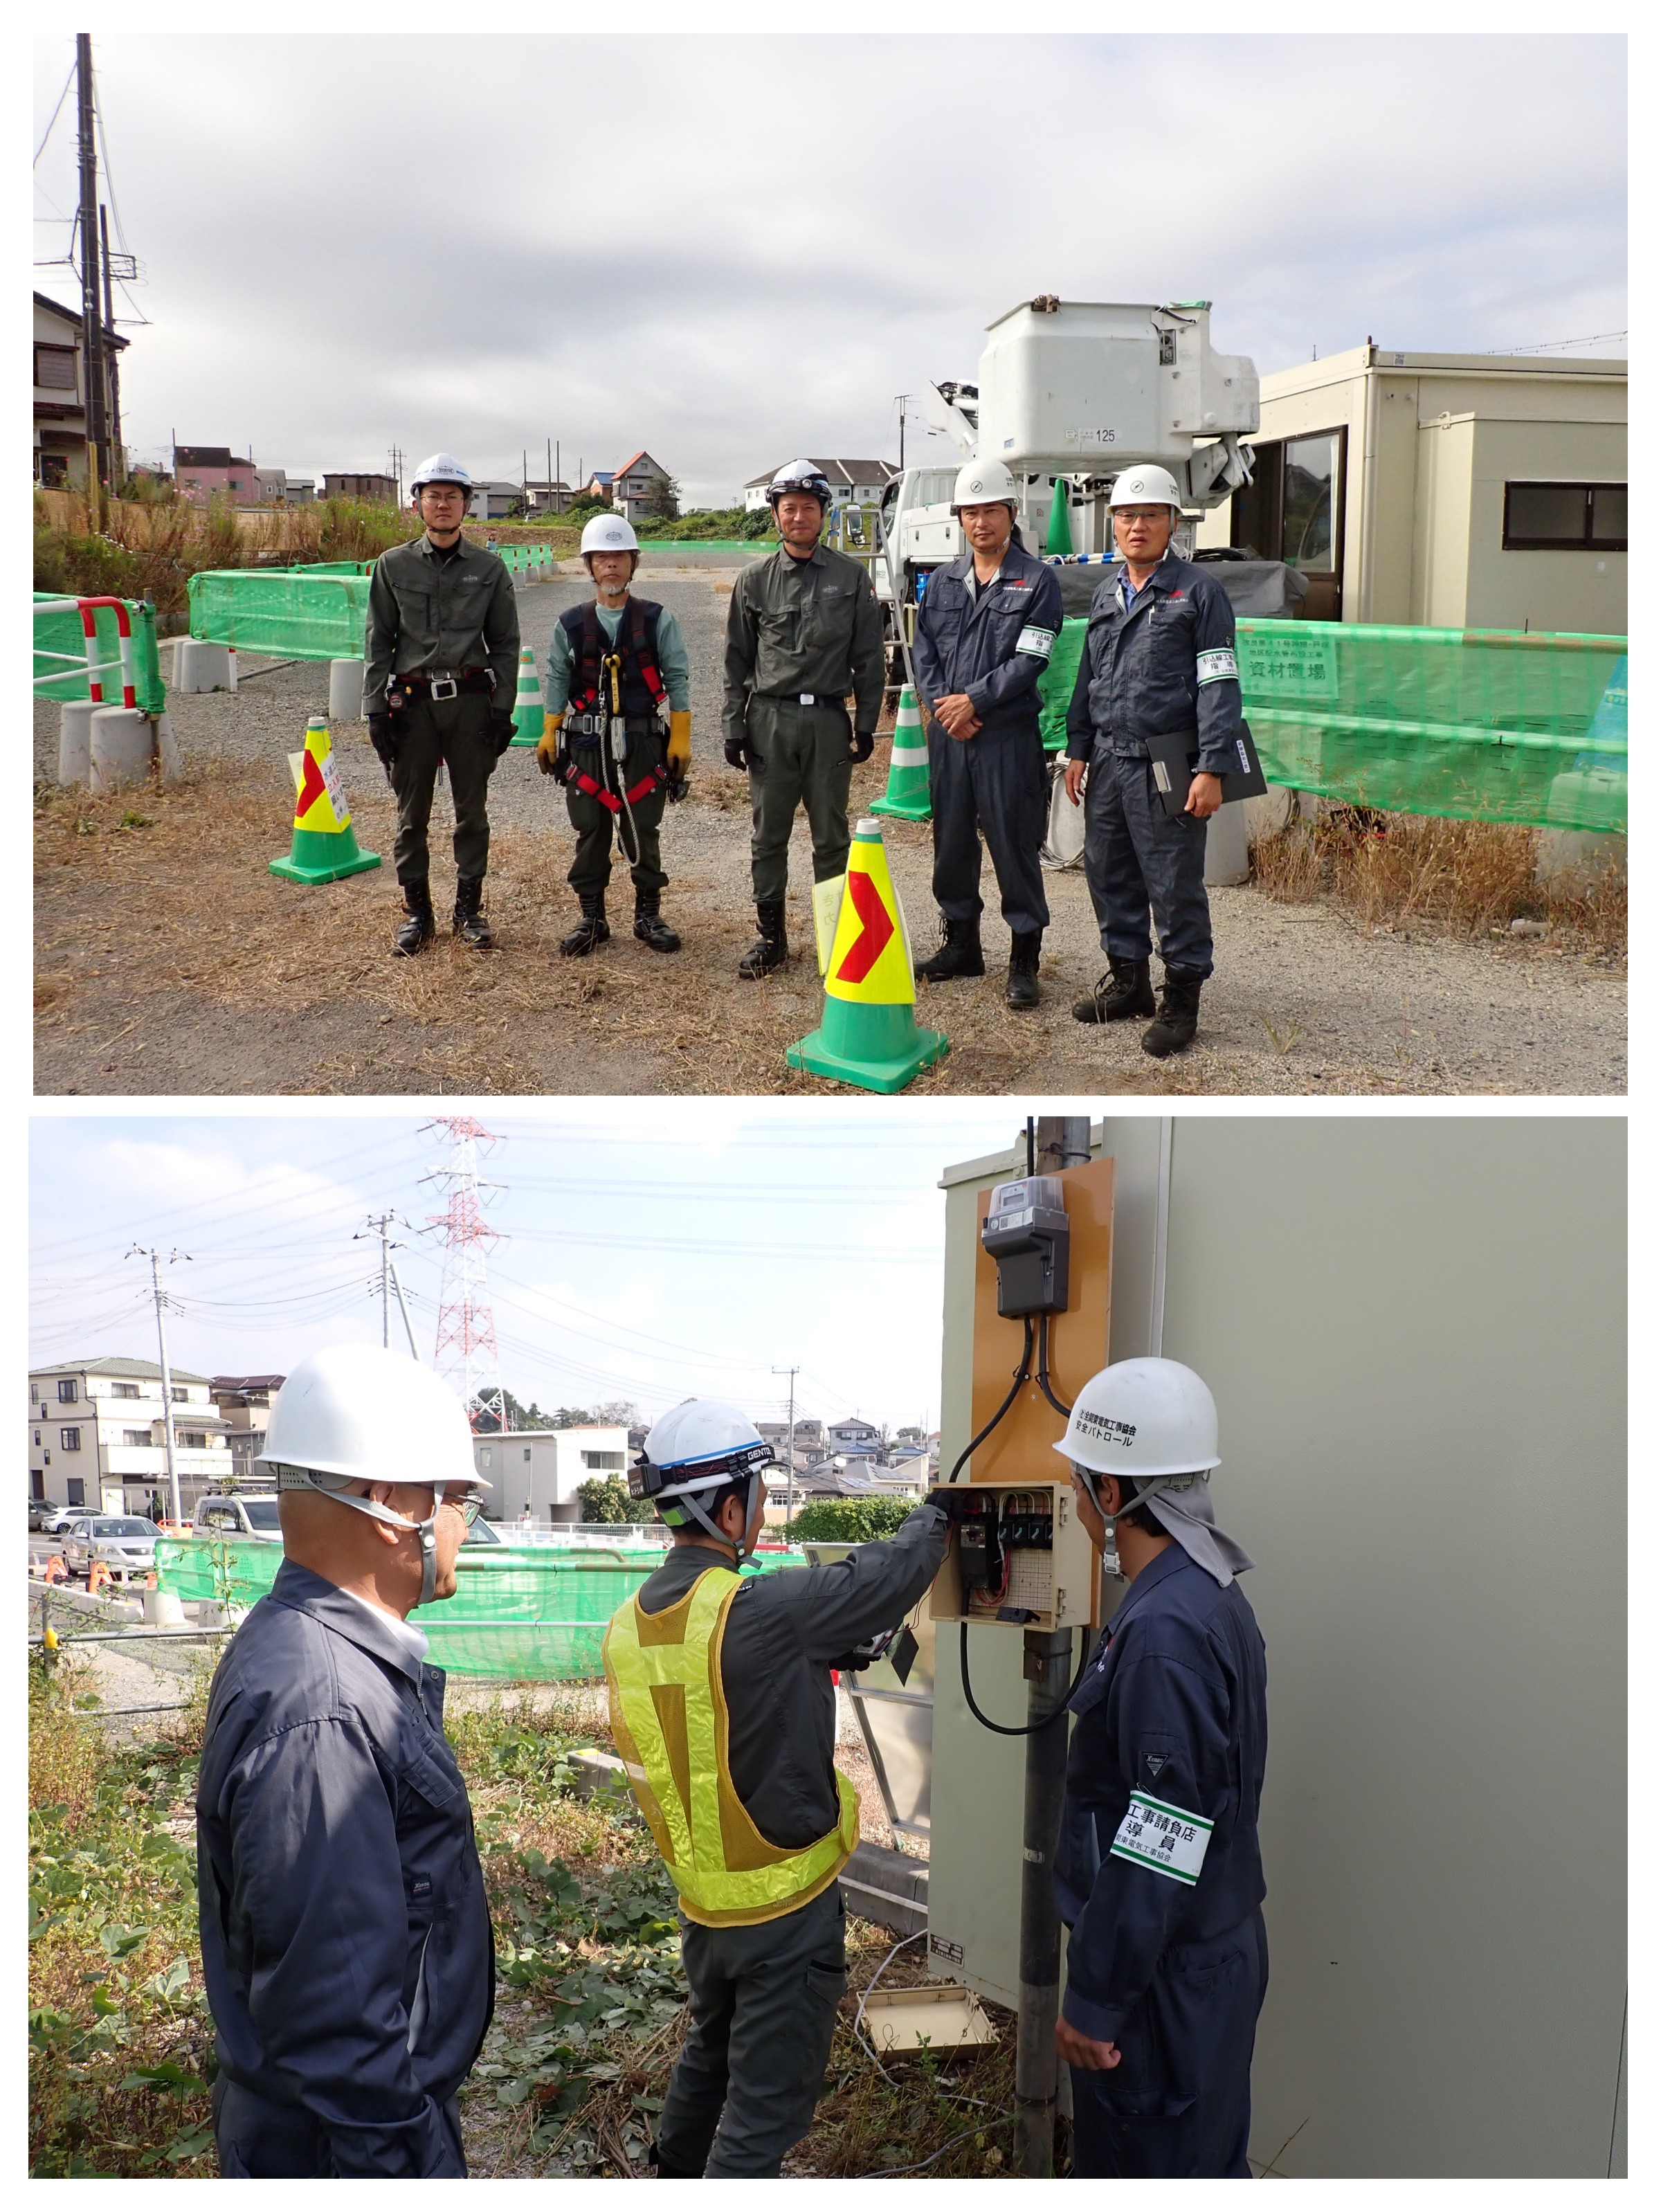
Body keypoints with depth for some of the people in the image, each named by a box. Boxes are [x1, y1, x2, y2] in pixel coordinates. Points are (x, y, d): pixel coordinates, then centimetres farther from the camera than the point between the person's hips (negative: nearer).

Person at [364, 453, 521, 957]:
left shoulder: (488, 569, 4)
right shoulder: (393, 566, 4)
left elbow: (505, 643, 6)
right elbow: (378, 642, 5)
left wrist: (502, 709, -2)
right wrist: (375, 709, -2)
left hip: (471, 701, 0)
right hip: (412, 702, 0)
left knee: (472, 811, 6)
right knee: (411, 814, 5)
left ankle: (469, 910, 17)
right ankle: (417, 911, 15)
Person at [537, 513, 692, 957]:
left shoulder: (658, 621, 1)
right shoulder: (571, 624, 5)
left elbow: (677, 679, 3)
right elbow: (558, 681, 11)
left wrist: (680, 738, -1)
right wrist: (549, 733, 5)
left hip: (643, 743, -1)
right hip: (586, 745, 1)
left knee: (642, 832, 3)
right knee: (590, 833, 5)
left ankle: (648, 915, 17)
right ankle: (591, 918, 15)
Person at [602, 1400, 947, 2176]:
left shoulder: (627, 1627, -4)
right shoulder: (760, 1611, -26)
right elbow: (891, 1575, -16)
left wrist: (814, 1661, 9)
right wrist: (932, 1521, 4)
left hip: (701, 1900, 7)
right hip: (786, 1910, -7)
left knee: (712, 2049, 30)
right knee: (767, 2105, 6)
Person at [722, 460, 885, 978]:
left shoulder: (850, 578, 3)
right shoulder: (756, 581, 5)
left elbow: (868, 657, 5)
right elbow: (738, 660, 9)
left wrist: (866, 724, 1)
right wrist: (734, 727, 4)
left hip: (828, 721, -1)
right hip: (769, 720, 1)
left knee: (831, 834, 4)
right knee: (768, 834, 5)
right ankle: (771, 936, 14)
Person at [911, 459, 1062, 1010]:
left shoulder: (1037, 581, -3)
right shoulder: (942, 581, 12)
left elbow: (1029, 660, -10)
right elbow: (923, 650, 9)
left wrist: (973, 700, -14)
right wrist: (941, 703, -8)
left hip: (1008, 733, -5)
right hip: (947, 732, 5)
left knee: (1013, 844, -3)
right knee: (951, 839, 11)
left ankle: (1025, 958, 4)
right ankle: (960, 943, 24)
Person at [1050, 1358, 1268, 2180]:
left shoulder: (1165, 1633, -25)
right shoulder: (1209, 1599, 7)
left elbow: (1159, 1845, -26)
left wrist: (1096, 1998, -19)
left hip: (1167, 1980, -9)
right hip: (1209, 1951, 10)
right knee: (1206, 2163, 19)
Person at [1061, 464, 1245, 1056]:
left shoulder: (1199, 592, -4)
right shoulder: (1107, 595, 16)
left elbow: (1219, 686, -8)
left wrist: (1211, 769, -15)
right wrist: (1078, 750, 16)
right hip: (1108, 762, 7)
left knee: (1175, 886, -2)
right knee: (1109, 874, 12)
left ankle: (1181, 1001, 7)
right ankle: (1127, 980, 27)